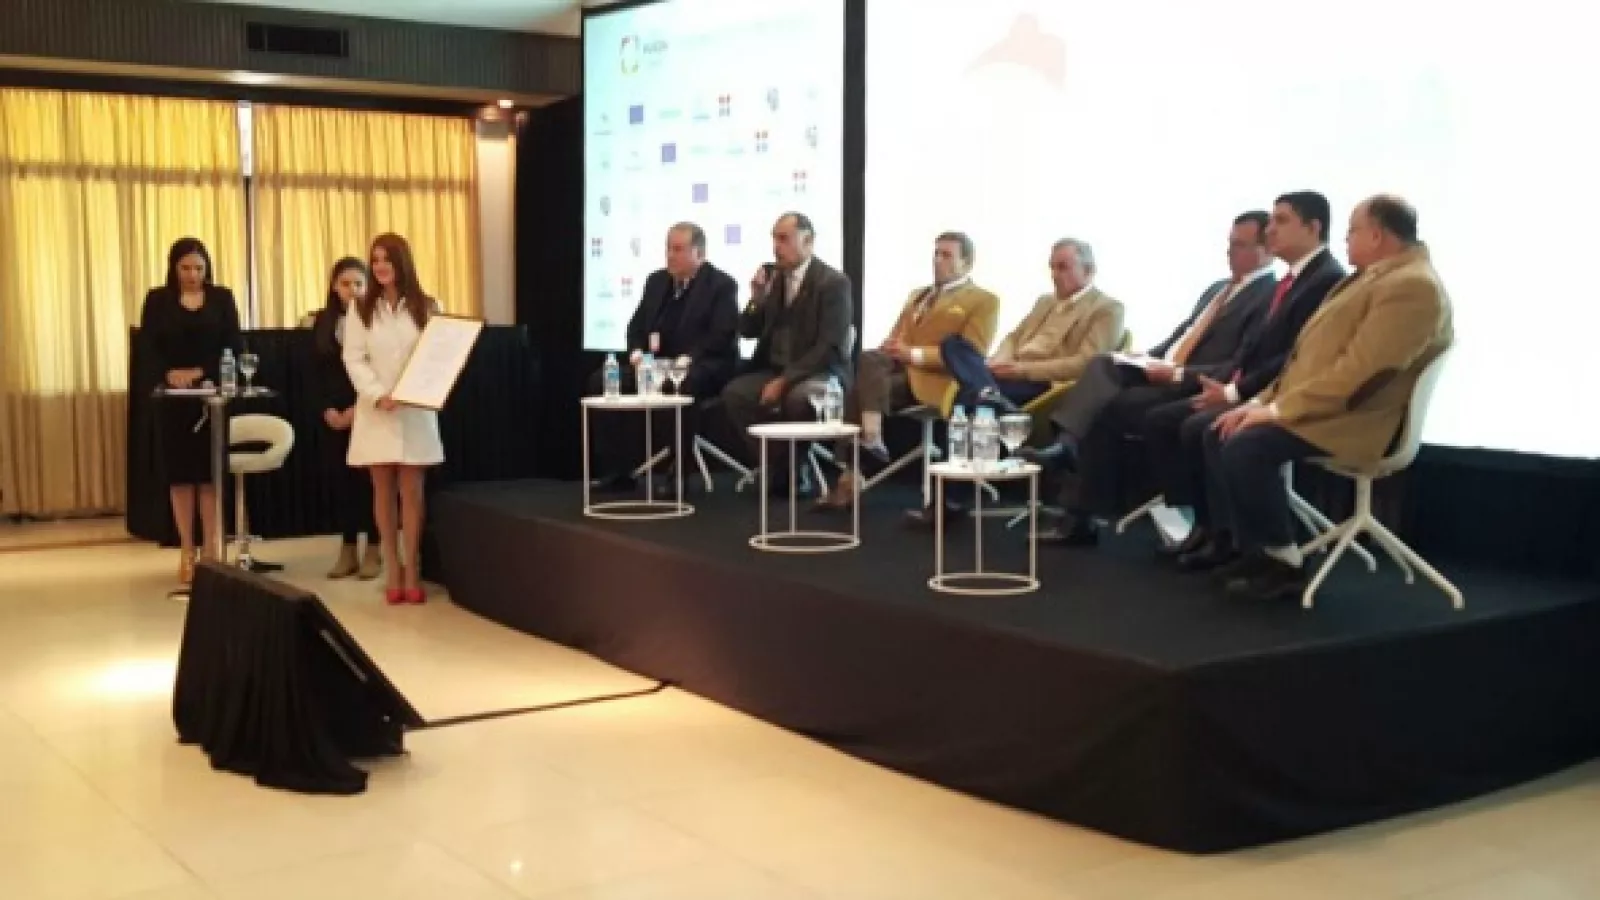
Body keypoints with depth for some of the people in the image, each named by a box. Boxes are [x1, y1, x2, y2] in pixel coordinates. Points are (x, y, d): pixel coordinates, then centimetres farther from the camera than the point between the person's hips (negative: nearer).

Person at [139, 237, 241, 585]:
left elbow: (232, 346, -1)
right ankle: (186, 551, 8)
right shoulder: (158, 299, 5)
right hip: (174, 397, 0)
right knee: (180, 472, 2)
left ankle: (212, 549, 7)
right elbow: (148, 347, -2)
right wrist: (169, 373, -20)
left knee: (211, 471, 1)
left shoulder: (222, 297, 6)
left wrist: (201, 373, -14)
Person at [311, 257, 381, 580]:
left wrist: (360, 408, -13)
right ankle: (348, 550, 11)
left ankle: (373, 550, 5)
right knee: (340, 478, 4)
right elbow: (316, 371, 9)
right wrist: (329, 409, -3)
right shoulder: (323, 321, 9)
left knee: (369, 478, -2)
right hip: (335, 413, 4)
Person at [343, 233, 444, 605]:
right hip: (376, 410, 1)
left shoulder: (426, 307, 6)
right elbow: (353, 358, -1)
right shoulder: (362, 308, 6)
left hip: (416, 411, -1)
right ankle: (393, 571, 9)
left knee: (411, 490, -1)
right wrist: (378, 395, -15)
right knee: (383, 491, 3)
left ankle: (411, 570, 4)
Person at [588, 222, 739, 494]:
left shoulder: (721, 285, -4)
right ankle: (618, 470, -10)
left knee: (678, 387, -41)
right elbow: (637, 325, 18)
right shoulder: (656, 281, 16)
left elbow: (722, 335, -14)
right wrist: (637, 351, -4)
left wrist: (688, 358, -25)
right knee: (601, 381, -12)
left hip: (705, 367, -7)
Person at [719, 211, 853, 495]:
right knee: (734, 393, -20)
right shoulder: (772, 277, 8)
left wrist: (785, 380, -22)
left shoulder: (834, 282, -11)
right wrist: (756, 299, -10)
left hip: (820, 372, -6)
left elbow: (831, 347, -18)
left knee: (798, 398, -37)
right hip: (775, 369, 6)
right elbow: (748, 332, 10)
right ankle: (781, 468, -10)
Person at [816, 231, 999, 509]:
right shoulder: (917, 295, 30)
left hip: (934, 378, -6)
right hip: (899, 365, 6)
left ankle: (849, 480, -32)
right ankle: (870, 439, -33)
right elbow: (894, 337, 25)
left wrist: (916, 354, -18)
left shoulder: (984, 301, 6)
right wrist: (890, 349, -3)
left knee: (860, 393, -29)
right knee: (870, 359, -30)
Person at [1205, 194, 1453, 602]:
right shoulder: (1373, 276, 17)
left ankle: (1285, 564, -11)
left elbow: (1358, 370, -24)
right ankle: (1255, 550, 7)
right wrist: (1265, 399, 6)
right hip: (1323, 403, 11)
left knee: (1245, 447, -27)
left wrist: (1277, 409, -21)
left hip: (1354, 418, -11)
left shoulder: (1412, 285, -17)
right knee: (1219, 435, 2)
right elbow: (1313, 353, 17)